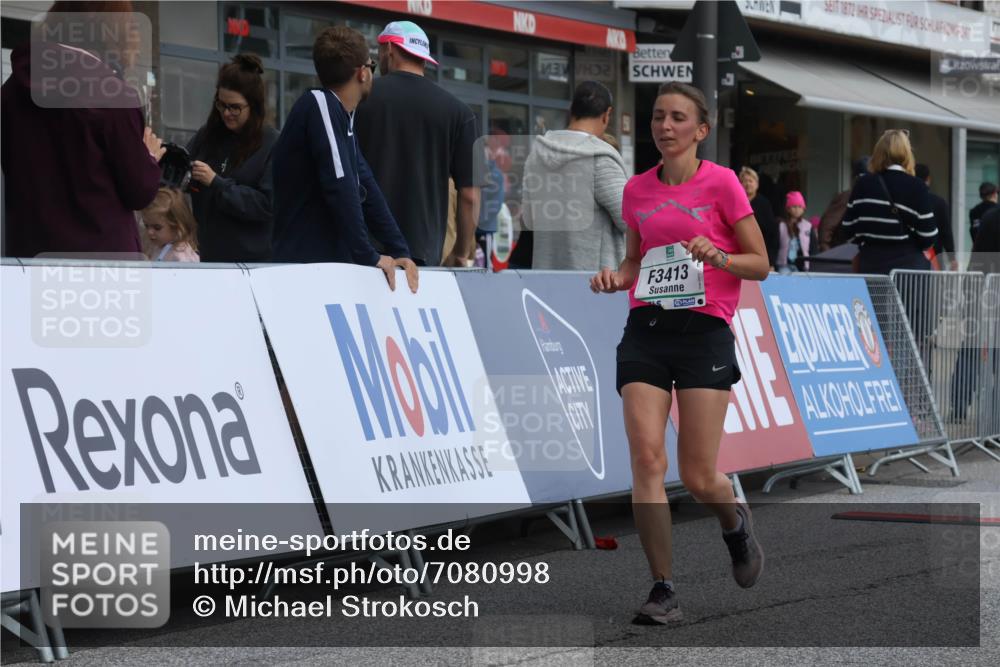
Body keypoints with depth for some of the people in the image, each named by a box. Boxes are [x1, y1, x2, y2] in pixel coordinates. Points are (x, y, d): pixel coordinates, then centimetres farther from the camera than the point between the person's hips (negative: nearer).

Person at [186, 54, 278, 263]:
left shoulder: (272, 145, -8)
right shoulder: (207, 136, 7)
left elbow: (268, 203, -14)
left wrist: (216, 183, -18)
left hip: (253, 259, -5)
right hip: (209, 255, 5)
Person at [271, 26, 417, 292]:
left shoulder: (344, 119, 16)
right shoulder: (320, 104, -12)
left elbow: (366, 189, 15)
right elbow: (339, 187, -21)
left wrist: (400, 251, 7)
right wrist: (368, 257, -19)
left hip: (334, 262, 9)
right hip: (303, 264, -9)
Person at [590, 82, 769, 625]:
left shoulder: (721, 182, -2)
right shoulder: (637, 189, 11)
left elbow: (760, 265, 1)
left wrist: (718, 255, -17)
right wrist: (616, 277, 2)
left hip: (704, 331, -4)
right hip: (645, 330, 4)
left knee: (698, 477, -5)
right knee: (646, 458, -10)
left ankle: (735, 523, 31)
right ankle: (662, 589, -3)